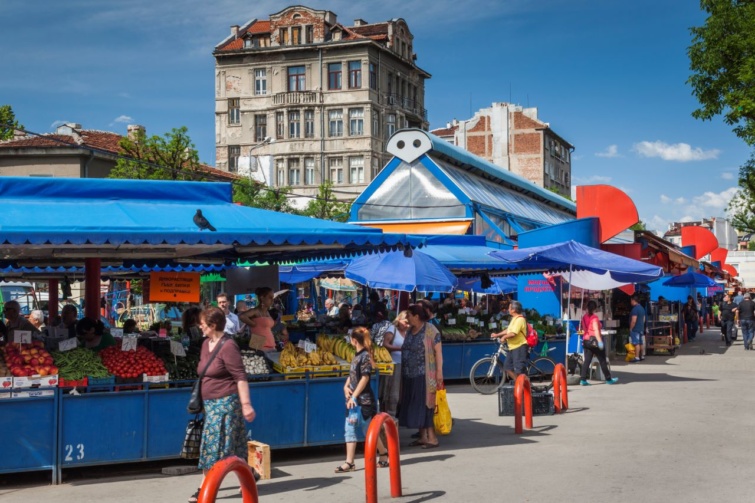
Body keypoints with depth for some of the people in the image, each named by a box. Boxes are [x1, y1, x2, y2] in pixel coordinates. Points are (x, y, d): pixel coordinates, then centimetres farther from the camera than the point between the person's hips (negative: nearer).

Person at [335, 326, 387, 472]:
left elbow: (365, 378, -19)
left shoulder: (365, 356, -15)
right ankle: (349, 462, 4)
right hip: (354, 400, 9)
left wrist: (354, 396, -19)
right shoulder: (357, 356, 11)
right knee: (349, 430, 3)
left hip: (364, 400, -9)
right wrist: (346, 387, -2)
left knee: (369, 430, 3)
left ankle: (384, 454, 22)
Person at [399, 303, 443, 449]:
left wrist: (439, 371, -16)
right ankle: (423, 436, 18)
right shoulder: (410, 331, 13)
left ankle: (432, 438, 1)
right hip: (410, 375, 7)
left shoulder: (430, 330, -10)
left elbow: (438, 351, -12)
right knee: (415, 406, 9)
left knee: (425, 405, -6)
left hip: (424, 375, -7)